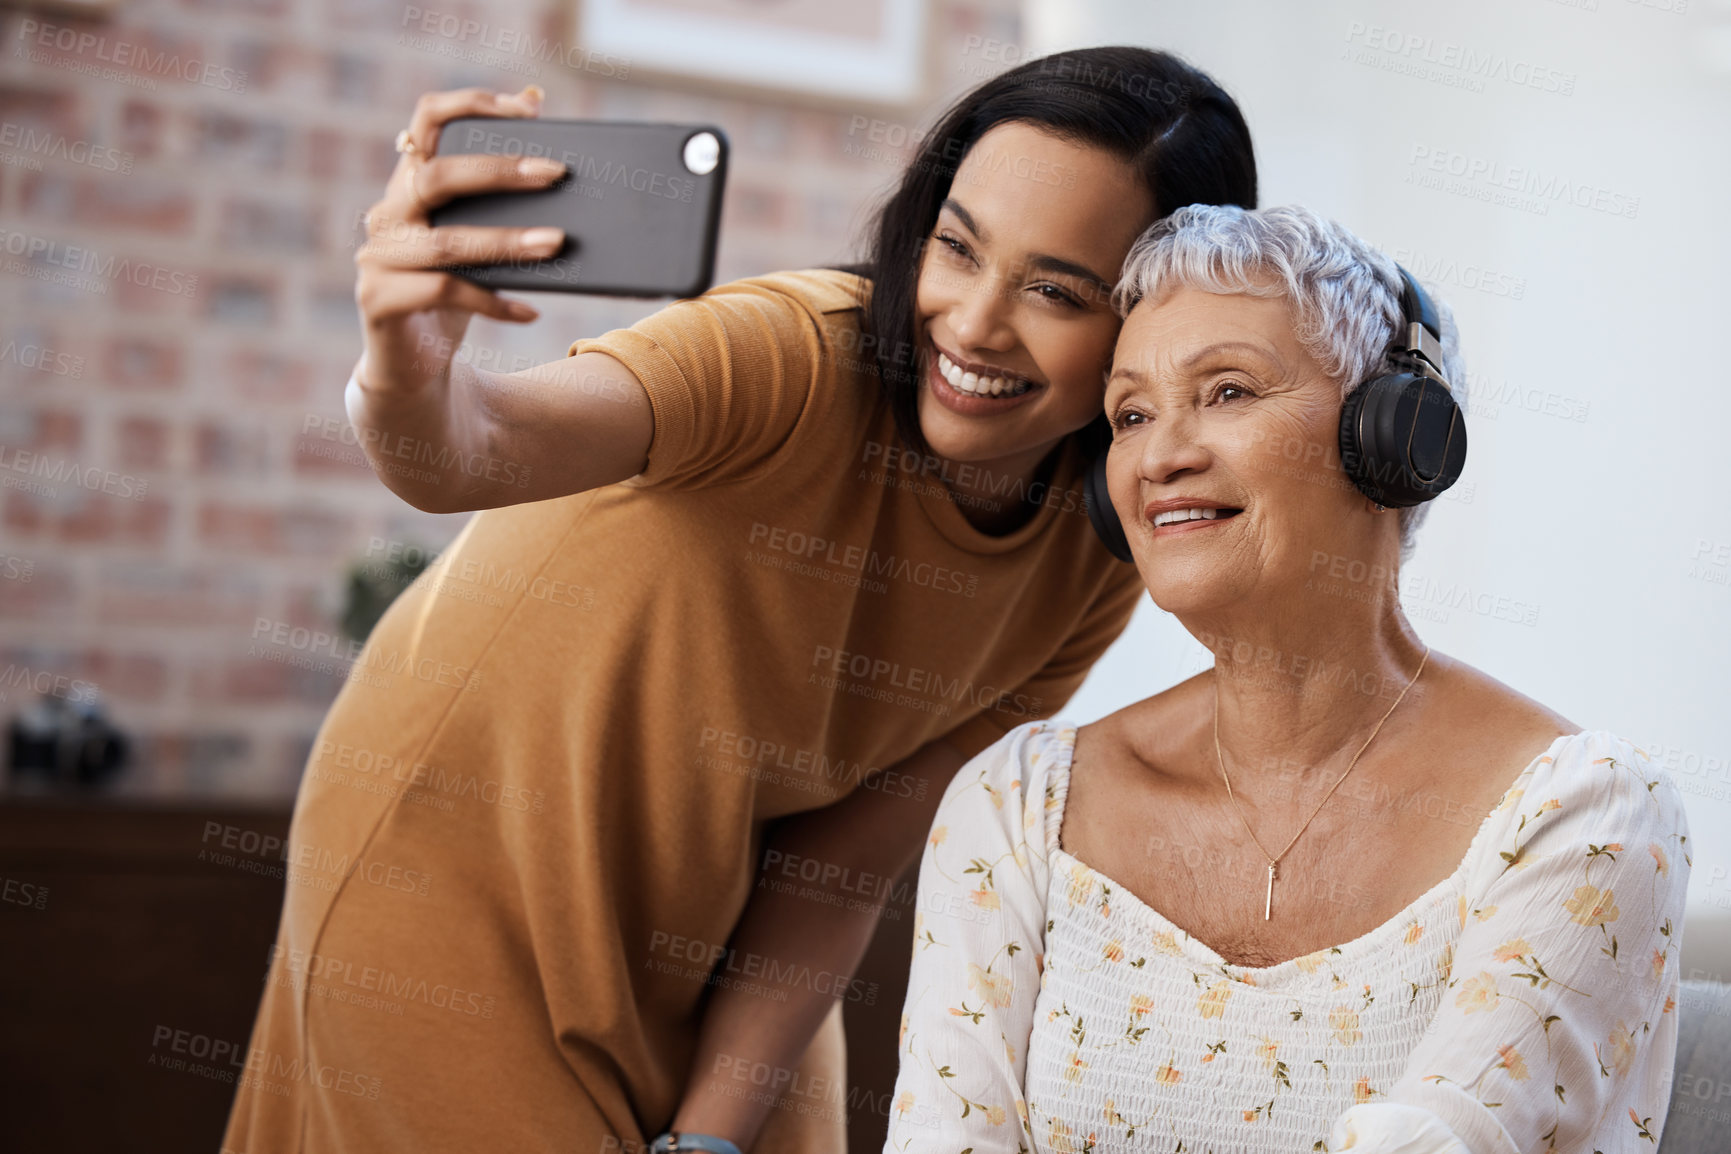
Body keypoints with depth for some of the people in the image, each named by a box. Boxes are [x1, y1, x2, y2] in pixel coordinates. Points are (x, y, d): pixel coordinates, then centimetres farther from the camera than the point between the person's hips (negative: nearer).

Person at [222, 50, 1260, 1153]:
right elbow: (474, 448, -47)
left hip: (713, 924, 5)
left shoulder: (1097, 559, -14)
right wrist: (410, 372, -68)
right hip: (458, 866, -5)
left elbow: (854, 854, -9)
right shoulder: (801, 355, -30)